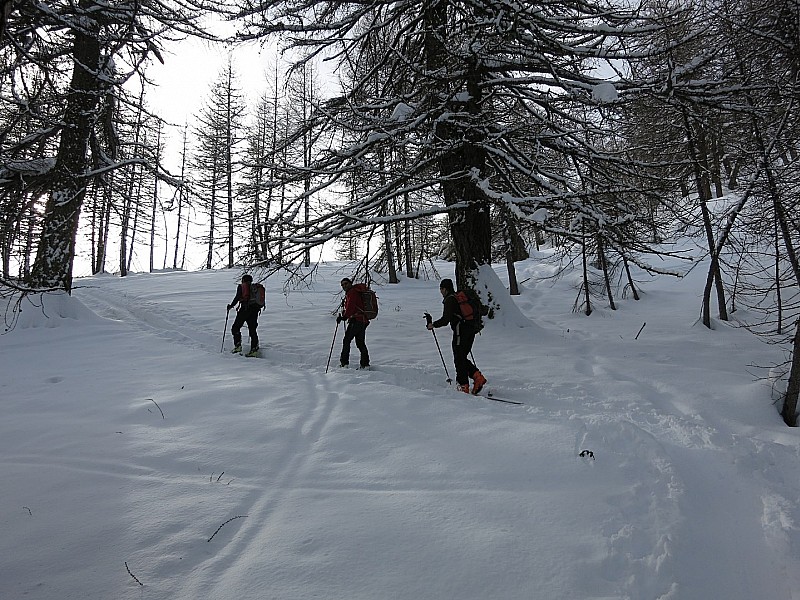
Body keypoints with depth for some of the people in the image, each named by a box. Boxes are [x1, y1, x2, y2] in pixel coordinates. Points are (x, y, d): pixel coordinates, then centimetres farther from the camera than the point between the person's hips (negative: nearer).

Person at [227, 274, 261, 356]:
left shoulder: (241, 286, 1)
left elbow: (237, 297, -8)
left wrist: (231, 305, 4)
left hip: (245, 309, -6)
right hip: (255, 309, 6)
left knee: (235, 328, 5)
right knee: (252, 330, 9)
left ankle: (238, 346, -6)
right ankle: (254, 349, 3)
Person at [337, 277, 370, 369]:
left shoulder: (352, 293, -8)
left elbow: (350, 306, -20)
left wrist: (345, 316, -24)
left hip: (356, 320, -10)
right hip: (363, 321, 10)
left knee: (346, 340, -4)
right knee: (360, 343, 12)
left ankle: (344, 362, -3)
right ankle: (365, 364, 12)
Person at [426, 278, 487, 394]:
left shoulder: (449, 300, -9)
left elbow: (445, 320, -16)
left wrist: (433, 325, -1)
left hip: (460, 332, -9)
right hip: (471, 330, 9)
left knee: (459, 359, 0)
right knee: (462, 358, 17)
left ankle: (463, 386, 2)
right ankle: (478, 377, 5)